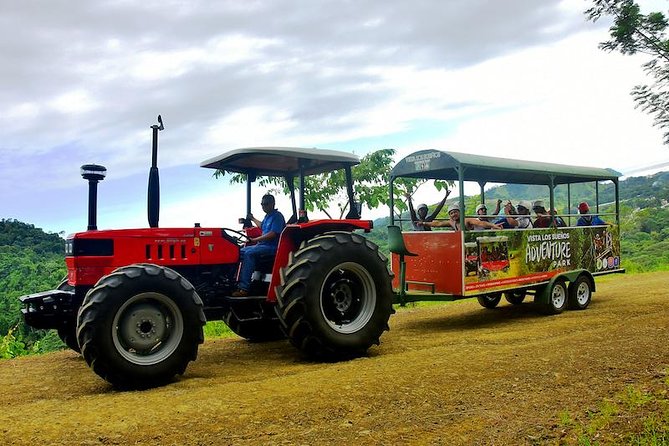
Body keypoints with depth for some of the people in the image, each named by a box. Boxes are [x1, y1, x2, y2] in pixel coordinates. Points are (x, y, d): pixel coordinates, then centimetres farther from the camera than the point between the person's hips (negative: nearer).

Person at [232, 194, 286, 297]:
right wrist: (253, 219, 49)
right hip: (263, 245, 10)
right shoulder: (268, 216, 19)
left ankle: (244, 288, -32)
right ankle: (238, 282, -5)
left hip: (272, 247, -10)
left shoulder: (277, 216, -11)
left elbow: (272, 234, -23)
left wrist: (255, 239, -20)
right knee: (241, 252, 2)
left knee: (249, 253, -28)